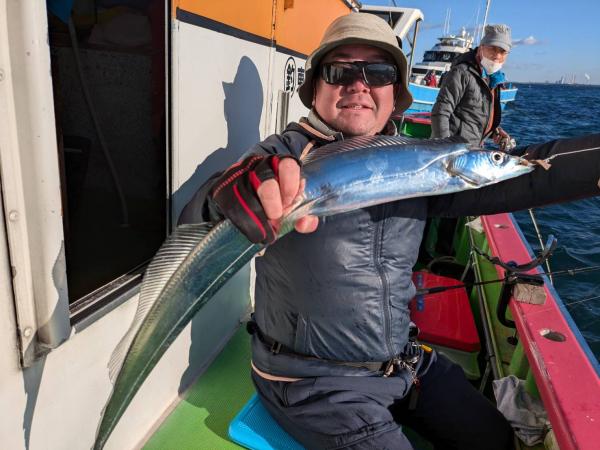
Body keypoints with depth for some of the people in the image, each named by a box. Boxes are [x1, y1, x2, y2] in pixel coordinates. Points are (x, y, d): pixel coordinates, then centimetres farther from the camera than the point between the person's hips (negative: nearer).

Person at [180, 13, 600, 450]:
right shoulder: (286, 154, -15)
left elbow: (508, 174, -14)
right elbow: (195, 232, -28)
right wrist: (228, 197, -51)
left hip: (404, 360, 6)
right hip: (313, 381, -5)